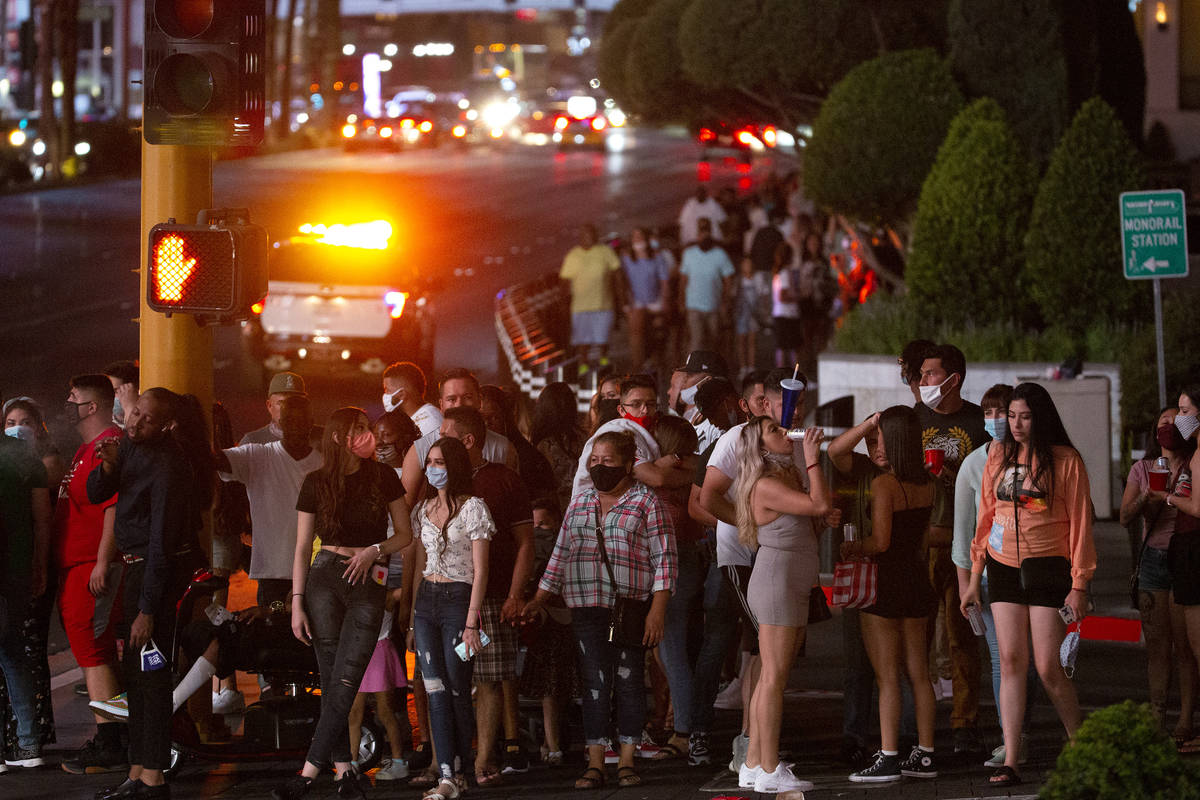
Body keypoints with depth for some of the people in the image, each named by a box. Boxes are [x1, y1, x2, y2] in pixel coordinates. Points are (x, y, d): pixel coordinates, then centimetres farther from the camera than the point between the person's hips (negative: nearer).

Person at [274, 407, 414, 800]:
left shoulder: (383, 477, 5)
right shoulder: (316, 483, 4)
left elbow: (405, 534, 9)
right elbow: (302, 547, 6)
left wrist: (373, 550, -10)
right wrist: (297, 603, 0)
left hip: (368, 582, -1)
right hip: (324, 578, 1)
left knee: (344, 682, -10)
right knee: (332, 680, -2)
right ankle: (344, 768, 4)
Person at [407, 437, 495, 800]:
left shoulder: (472, 508, -5)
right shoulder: (424, 509, 13)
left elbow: (480, 569, -8)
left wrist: (471, 623, -15)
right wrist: (412, 621, 16)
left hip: (459, 599, -5)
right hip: (426, 601, 5)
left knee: (457, 691, -1)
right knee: (436, 691, -3)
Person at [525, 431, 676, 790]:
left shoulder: (646, 502, 0)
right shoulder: (580, 502, 14)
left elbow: (663, 558, -3)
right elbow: (561, 554, 18)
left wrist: (657, 610, -11)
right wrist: (537, 601, 12)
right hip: (587, 608, 3)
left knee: (628, 680, 0)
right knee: (595, 683, 0)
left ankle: (627, 761, 8)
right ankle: (595, 764, 1)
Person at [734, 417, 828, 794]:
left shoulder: (788, 478, 15)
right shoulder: (766, 486, -15)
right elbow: (821, 505, -23)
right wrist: (811, 459, -15)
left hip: (793, 589, 10)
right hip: (775, 583, -10)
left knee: (772, 678, 10)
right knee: (774, 677, -10)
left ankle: (754, 763, 13)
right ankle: (769, 771, -10)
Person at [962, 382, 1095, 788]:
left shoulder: (1066, 461, -4)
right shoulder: (998, 457, 9)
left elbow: (1080, 524, -4)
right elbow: (986, 518, 14)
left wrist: (1079, 584, -8)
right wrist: (974, 577, 12)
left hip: (1047, 568, -4)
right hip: (1004, 568, 4)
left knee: (1049, 668, -7)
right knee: (1010, 662, -3)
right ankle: (1009, 762, -5)